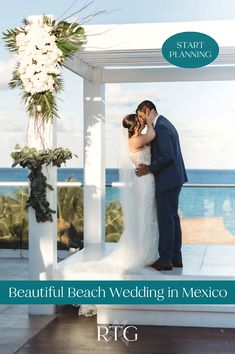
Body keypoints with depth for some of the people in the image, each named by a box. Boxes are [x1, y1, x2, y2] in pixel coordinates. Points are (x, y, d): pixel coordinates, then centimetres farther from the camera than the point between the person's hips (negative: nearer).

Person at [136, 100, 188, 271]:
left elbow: (168, 156, -23)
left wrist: (150, 168, -13)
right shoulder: (166, 124, 16)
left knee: (166, 219, -4)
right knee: (173, 218, 13)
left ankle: (165, 259, 2)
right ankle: (176, 258, 19)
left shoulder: (160, 127, -16)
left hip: (167, 180, -10)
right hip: (174, 179, 10)